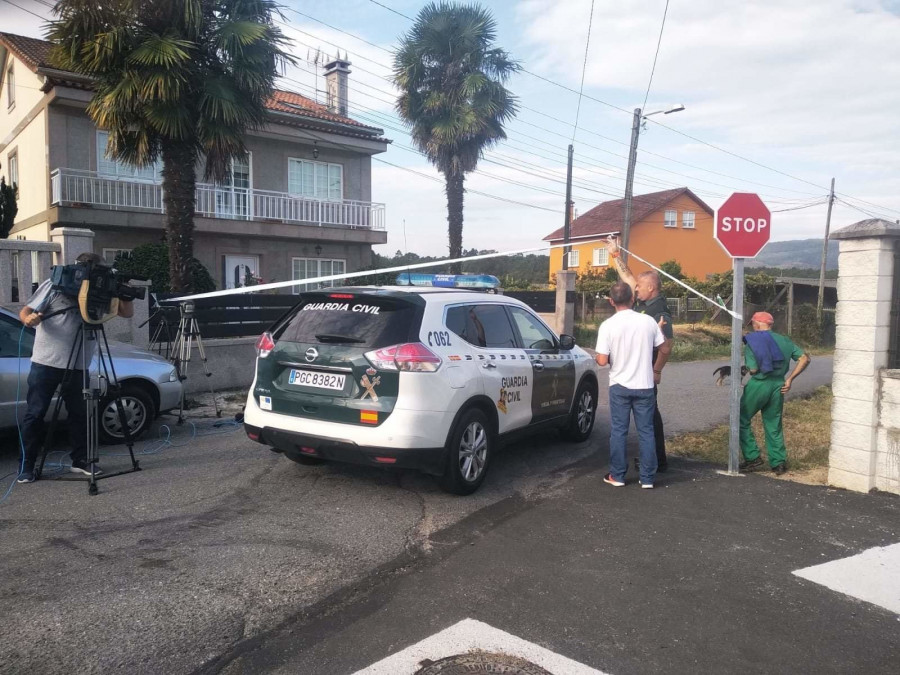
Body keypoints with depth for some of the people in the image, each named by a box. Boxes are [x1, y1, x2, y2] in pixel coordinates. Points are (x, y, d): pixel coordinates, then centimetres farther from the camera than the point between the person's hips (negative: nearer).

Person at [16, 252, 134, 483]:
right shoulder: (53, 286, -1)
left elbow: (127, 312, 7)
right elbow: (25, 311, -2)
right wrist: (29, 319, -26)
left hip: (77, 366, 3)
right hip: (45, 363, -3)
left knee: (78, 414, 8)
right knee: (35, 414, 2)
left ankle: (80, 460, 19)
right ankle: (27, 466, 9)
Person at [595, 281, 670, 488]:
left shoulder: (608, 325, -12)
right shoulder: (648, 321, -6)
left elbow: (602, 361, -14)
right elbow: (665, 349, 5)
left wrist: (597, 357, 9)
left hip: (619, 386, -1)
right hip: (644, 386, 1)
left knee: (618, 431, 9)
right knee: (646, 432, 9)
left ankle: (617, 475, 16)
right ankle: (647, 478, 13)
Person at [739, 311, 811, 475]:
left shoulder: (751, 342, -7)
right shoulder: (784, 340, 9)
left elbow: (753, 370, -15)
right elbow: (804, 359, 5)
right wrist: (790, 379, 6)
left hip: (758, 385, -5)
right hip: (778, 386, 5)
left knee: (742, 420, 9)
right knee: (774, 425, 15)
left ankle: (752, 457, 5)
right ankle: (778, 462, 14)